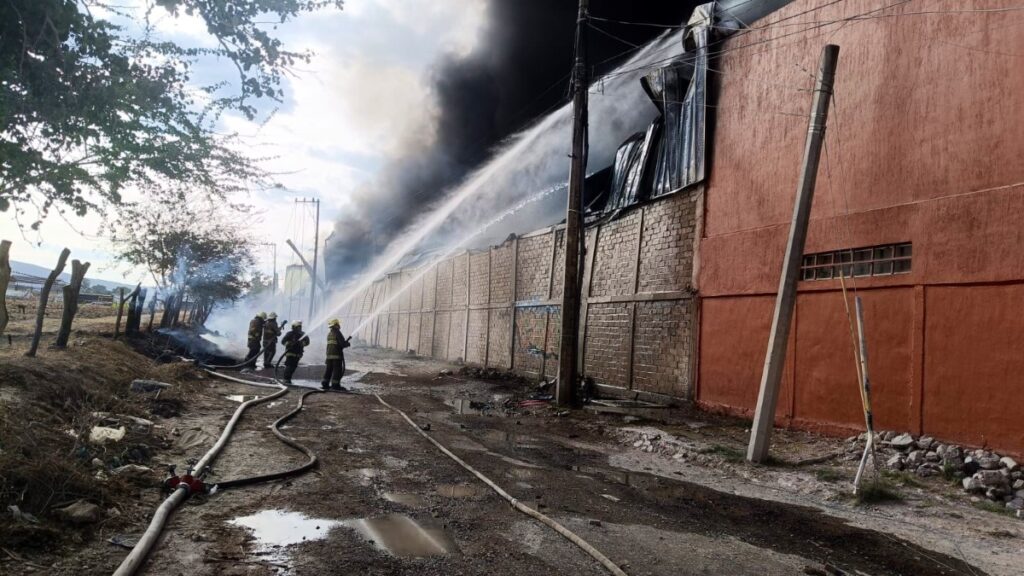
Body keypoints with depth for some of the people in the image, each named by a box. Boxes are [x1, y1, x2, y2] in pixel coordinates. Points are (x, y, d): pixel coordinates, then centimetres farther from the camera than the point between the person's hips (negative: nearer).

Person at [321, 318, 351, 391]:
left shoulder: (329, 333, 16)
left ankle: (324, 384, 10)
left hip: (329, 354, 8)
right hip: (337, 355, -8)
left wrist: (347, 339, 24)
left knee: (328, 369, 11)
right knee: (337, 370, -3)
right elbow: (342, 344, -16)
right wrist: (348, 344, 4)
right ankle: (335, 385, -4)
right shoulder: (337, 332, -11)